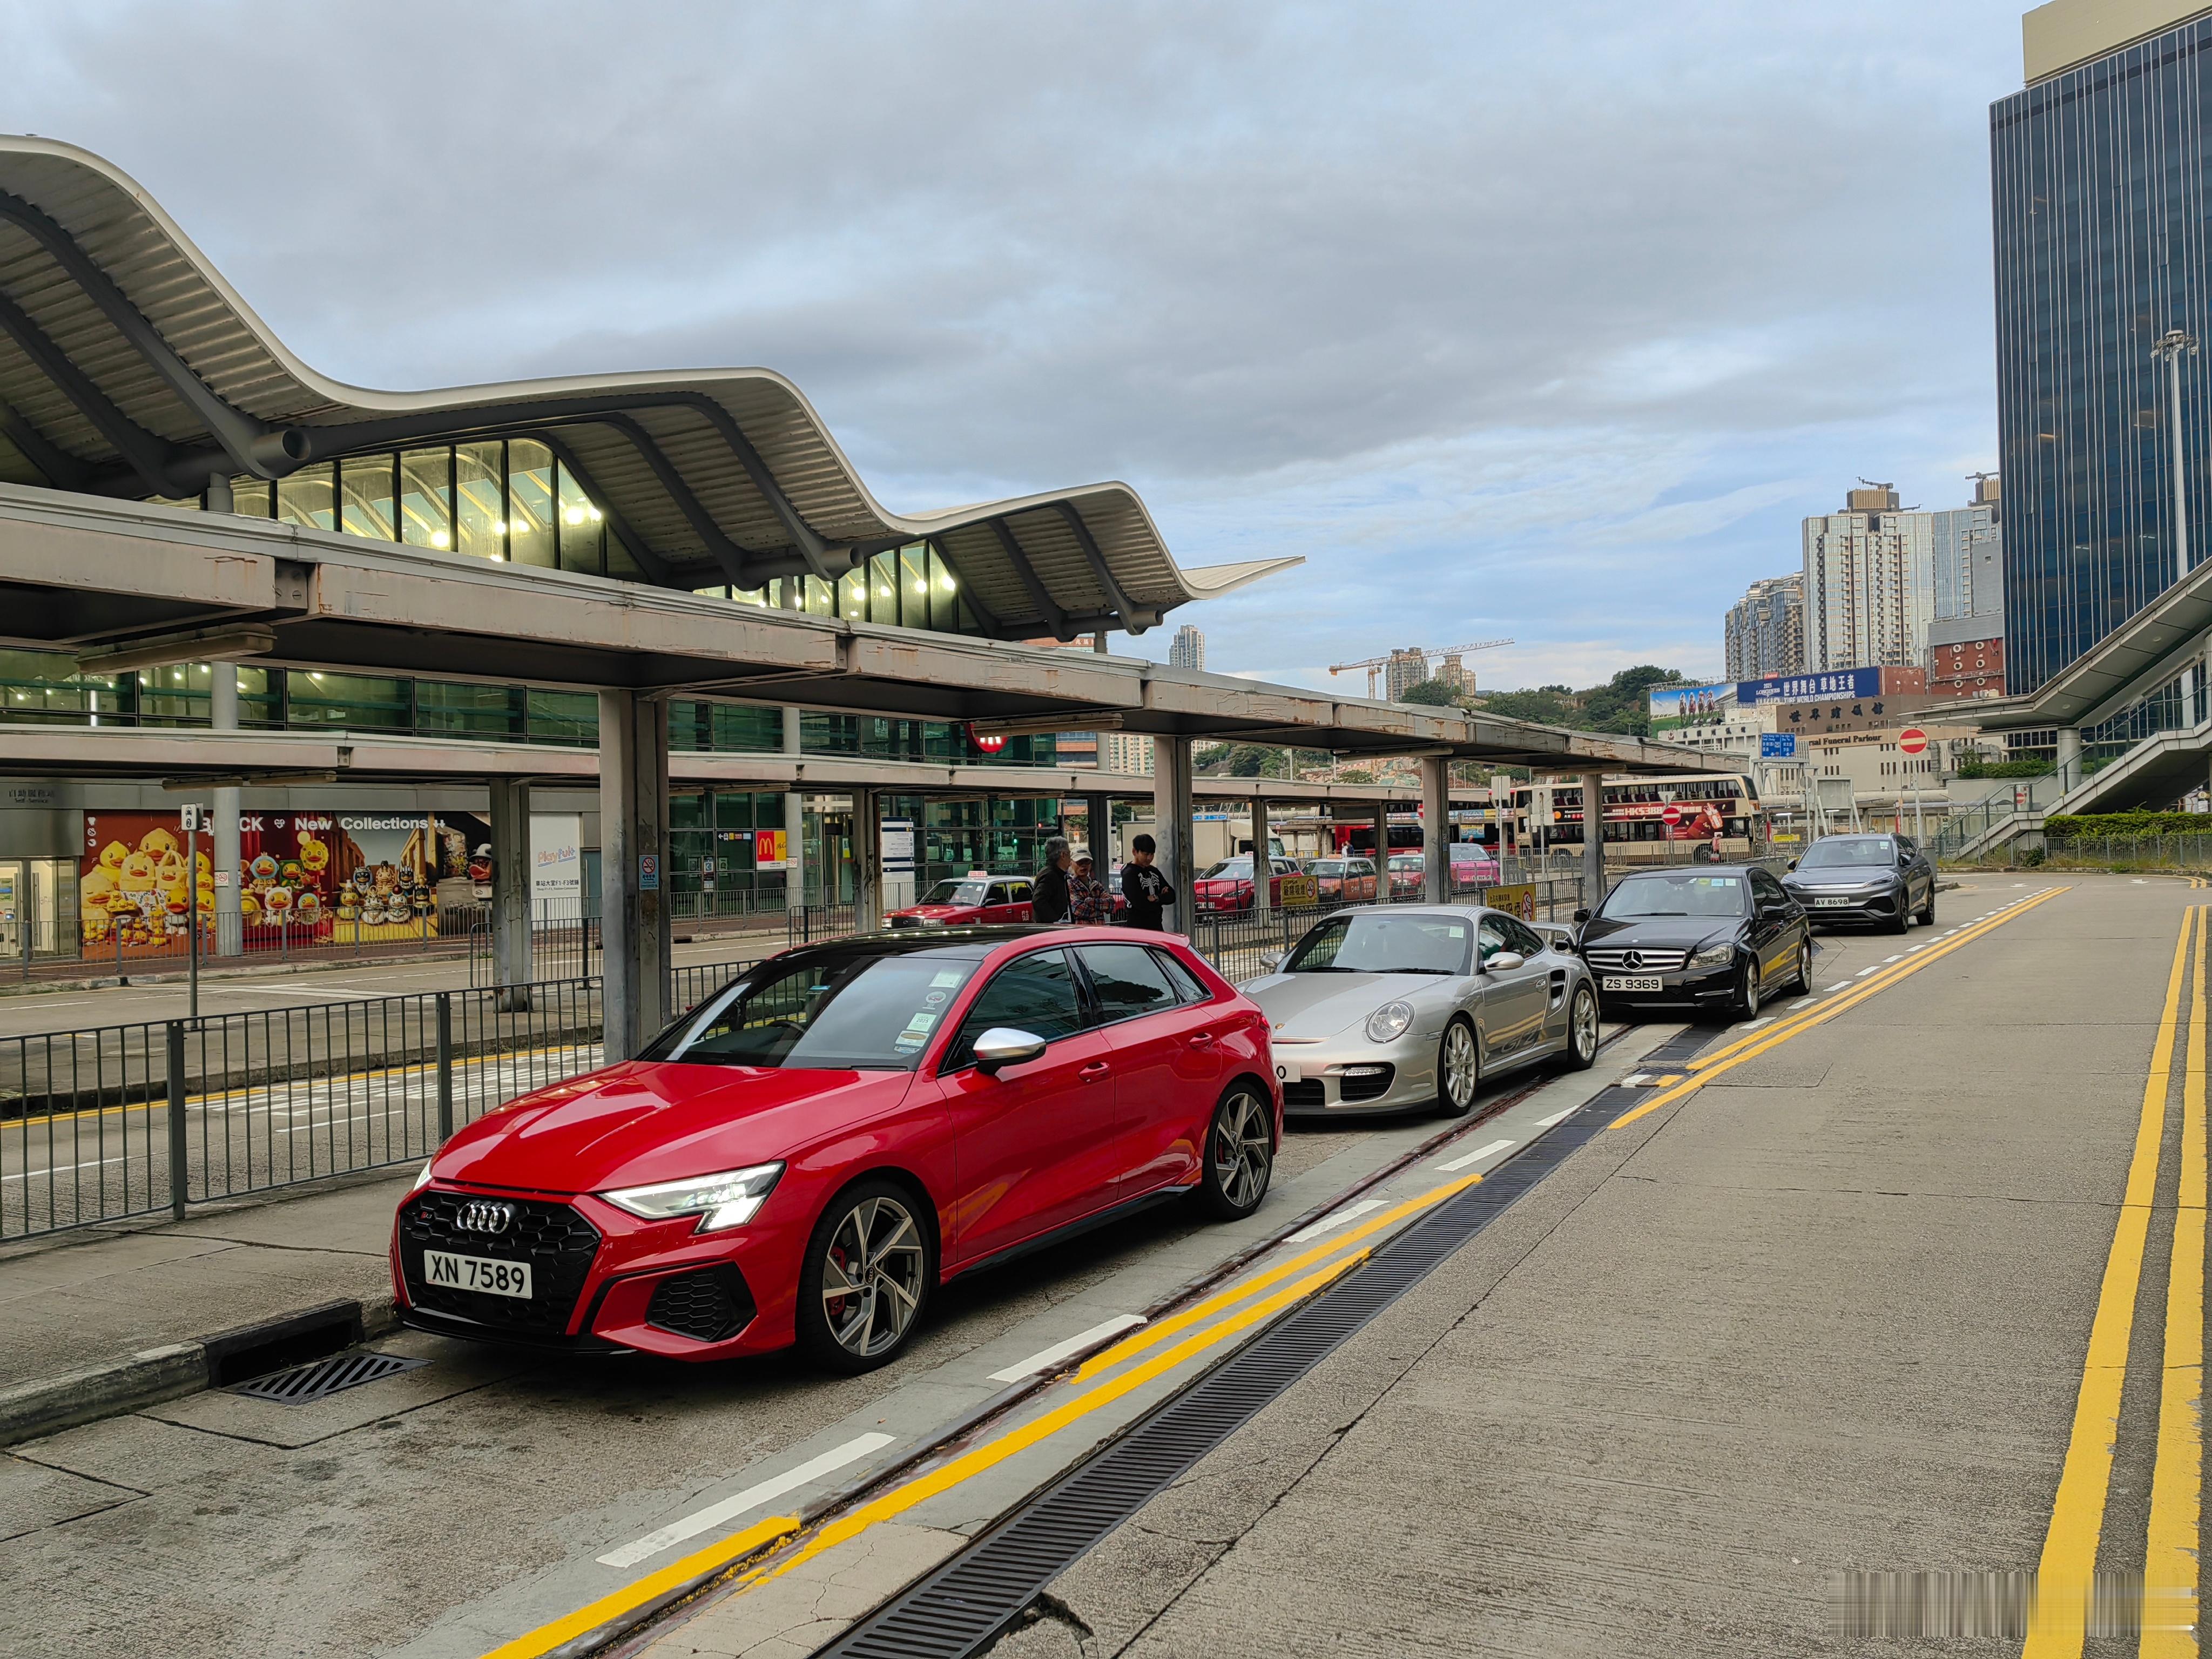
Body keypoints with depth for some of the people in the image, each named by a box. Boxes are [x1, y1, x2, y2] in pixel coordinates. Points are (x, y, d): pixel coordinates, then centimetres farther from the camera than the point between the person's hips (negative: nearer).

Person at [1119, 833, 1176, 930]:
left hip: (1156, 927, 8)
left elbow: (1171, 896, 8)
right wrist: (1162, 898, -5)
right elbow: (1141, 904, -20)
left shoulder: (1154, 871, 13)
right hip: (1138, 928, -8)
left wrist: (1157, 898, -12)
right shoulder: (1129, 874, -11)